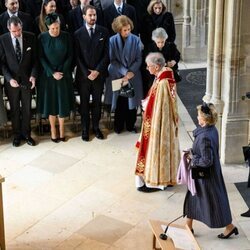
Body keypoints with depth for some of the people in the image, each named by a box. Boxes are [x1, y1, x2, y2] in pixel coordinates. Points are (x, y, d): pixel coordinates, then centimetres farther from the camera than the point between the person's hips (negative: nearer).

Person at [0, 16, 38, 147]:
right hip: (11, 80, -1)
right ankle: (17, 135, 25)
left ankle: (26, 134, 24)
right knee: (14, 109, 11)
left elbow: (35, 59, 1)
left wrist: (33, 75, -11)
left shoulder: (30, 37, -6)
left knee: (27, 109, 10)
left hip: (27, 79, 1)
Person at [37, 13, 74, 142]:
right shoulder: (42, 38, -7)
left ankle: (61, 130, 20)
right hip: (48, 75, -1)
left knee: (63, 102, 7)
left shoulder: (66, 36, -5)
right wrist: (52, 73, -14)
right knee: (51, 102, 4)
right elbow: (41, 58, -6)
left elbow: (70, 55, -2)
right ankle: (53, 131, 13)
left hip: (64, 74, 1)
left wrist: (62, 72, -10)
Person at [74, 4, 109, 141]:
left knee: (97, 102, 10)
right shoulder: (78, 34, -3)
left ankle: (96, 127, 22)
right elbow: (77, 56, -4)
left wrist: (97, 71, -11)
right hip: (83, 74, -1)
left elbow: (106, 54, -2)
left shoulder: (104, 31, 0)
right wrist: (87, 73, -12)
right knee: (84, 103, 8)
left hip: (99, 73, 1)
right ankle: (85, 129, 18)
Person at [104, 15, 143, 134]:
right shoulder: (112, 41, -8)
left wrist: (131, 72, -17)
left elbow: (139, 59, -4)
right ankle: (118, 126, 21)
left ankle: (131, 125, 22)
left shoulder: (135, 40, -6)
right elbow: (112, 60, -7)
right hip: (118, 76, -1)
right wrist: (124, 72, -15)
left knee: (132, 101, 7)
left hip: (133, 76, 1)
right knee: (119, 102, 7)